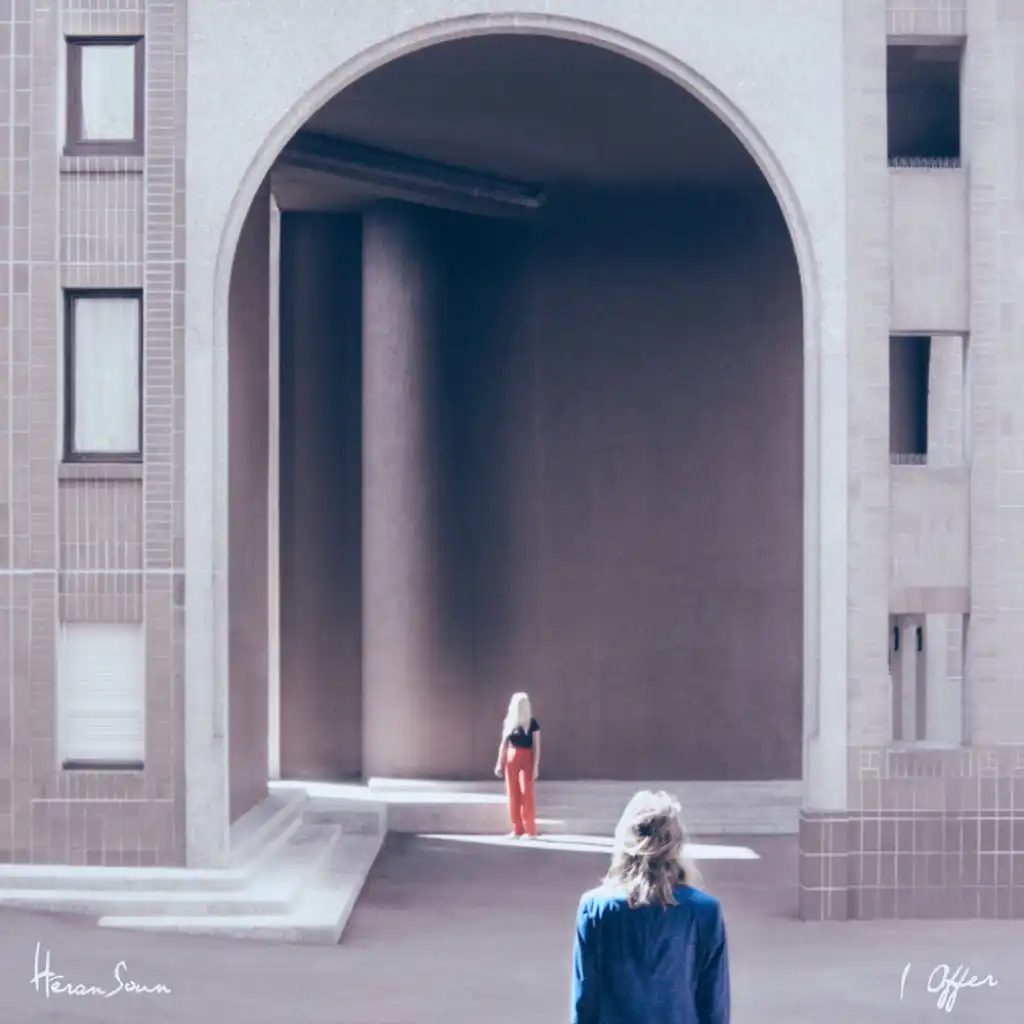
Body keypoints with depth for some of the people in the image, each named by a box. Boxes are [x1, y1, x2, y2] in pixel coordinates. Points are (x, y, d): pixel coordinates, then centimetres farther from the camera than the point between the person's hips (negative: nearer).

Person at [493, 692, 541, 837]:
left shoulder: (532, 723, -2)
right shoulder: (508, 722, 9)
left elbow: (536, 746, -4)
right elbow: (503, 744, 14)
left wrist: (536, 766, -11)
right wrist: (500, 763, 8)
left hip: (527, 759, -4)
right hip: (511, 758, 4)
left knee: (527, 793, -8)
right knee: (513, 794, 4)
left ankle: (530, 830, -4)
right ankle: (517, 830, 9)